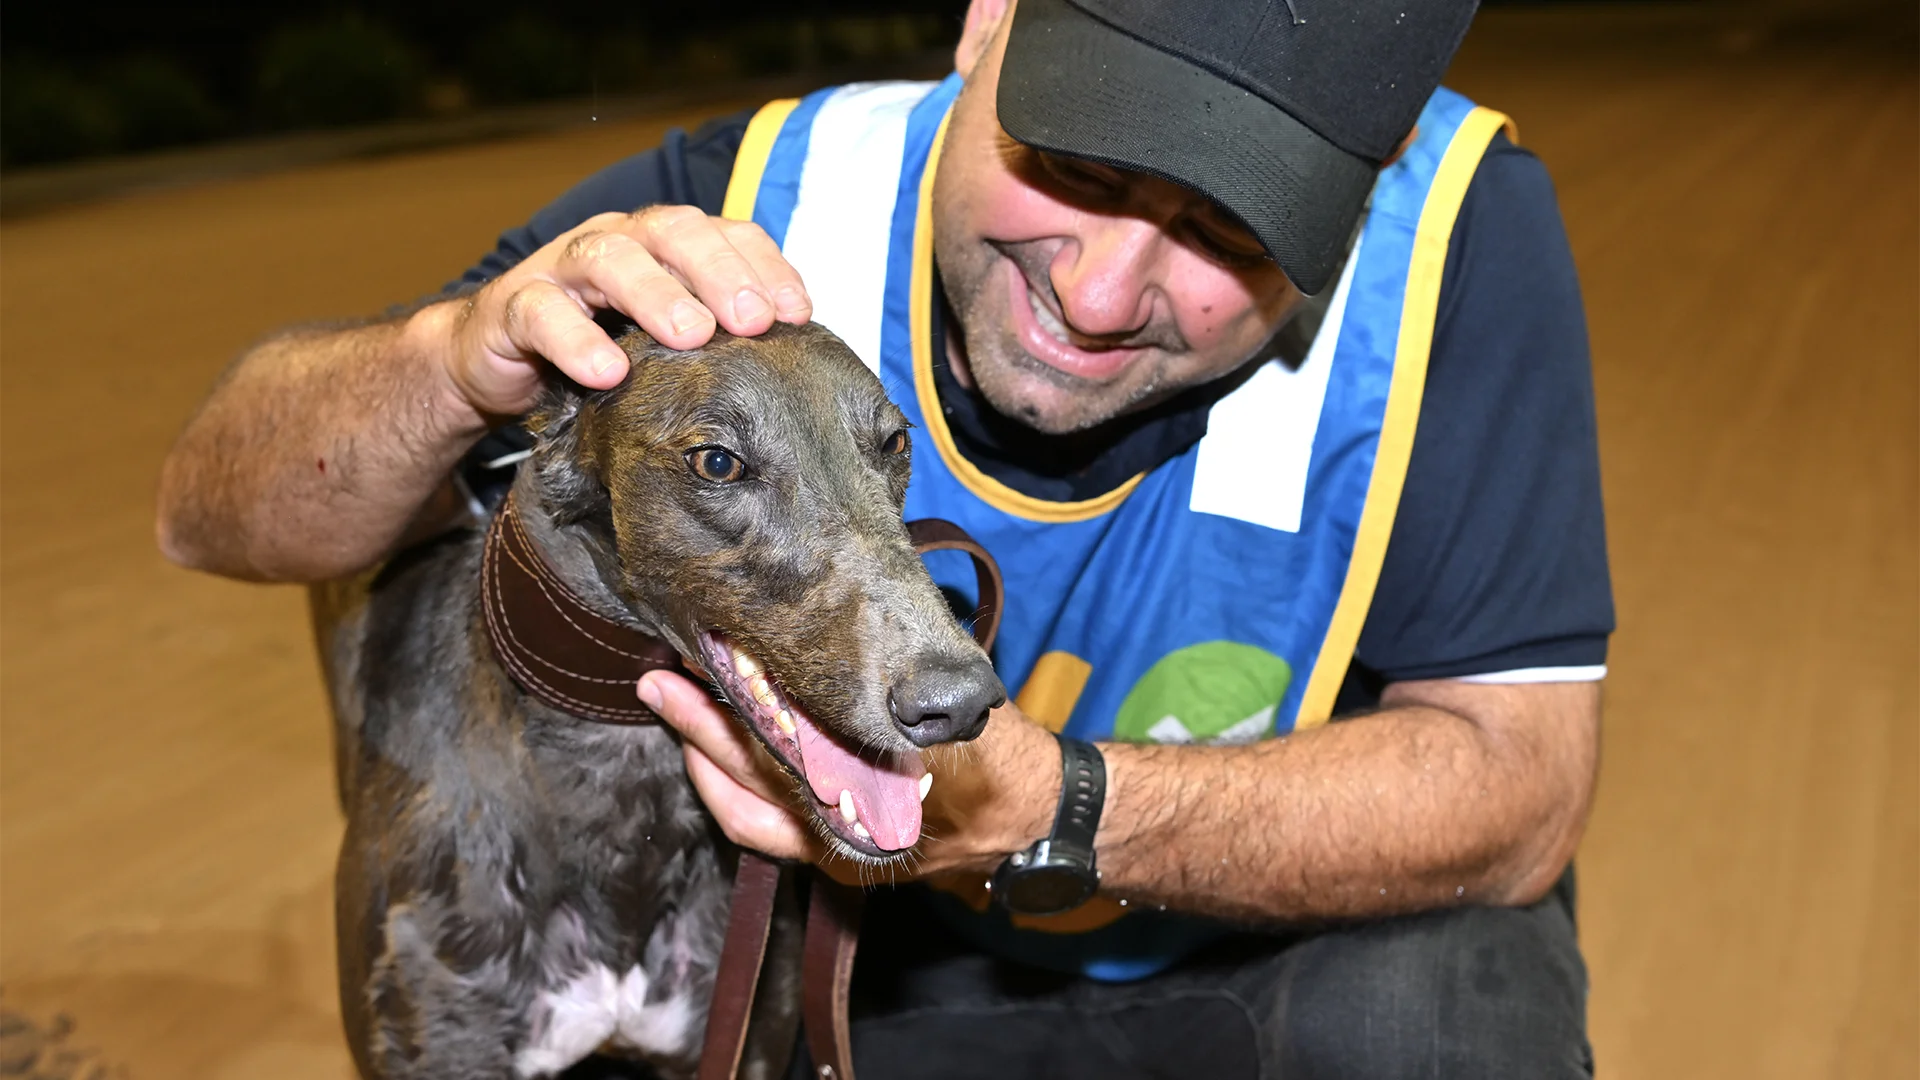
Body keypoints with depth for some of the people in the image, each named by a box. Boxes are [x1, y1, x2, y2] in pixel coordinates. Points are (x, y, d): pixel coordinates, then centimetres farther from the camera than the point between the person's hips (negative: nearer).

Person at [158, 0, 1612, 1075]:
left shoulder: (1456, 240, -26)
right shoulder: (760, 210, -21)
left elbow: (1520, 779, -23)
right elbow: (216, 513, -16)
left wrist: (1055, 818, -39)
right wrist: (460, 362, -40)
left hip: (1317, 946, -1)